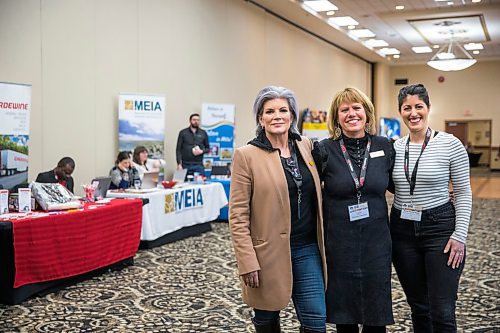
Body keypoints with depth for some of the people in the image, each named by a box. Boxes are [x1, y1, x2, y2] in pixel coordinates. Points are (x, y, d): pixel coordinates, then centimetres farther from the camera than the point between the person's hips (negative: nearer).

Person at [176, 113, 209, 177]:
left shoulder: (203, 133, 11)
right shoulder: (183, 133, 5)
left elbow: (208, 148, 15)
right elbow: (178, 149, 2)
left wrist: (202, 151, -7)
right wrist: (179, 164, -7)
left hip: (199, 165, 1)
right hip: (185, 165, -1)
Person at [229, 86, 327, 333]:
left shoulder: (306, 146, 6)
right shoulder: (247, 155, -9)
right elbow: (238, 216, -11)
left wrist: (323, 243, 9)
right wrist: (248, 263, -15)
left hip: (307, 249, 4)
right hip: (268, 254, -3)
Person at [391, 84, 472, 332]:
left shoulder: (451, 145, -7)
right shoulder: (394, 148, 3)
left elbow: (463, 193, -4)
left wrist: (460, 235, -10)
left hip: (440, 227, -4)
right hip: (402, 230, 4)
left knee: (442, 312, -4)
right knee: (418, 307, 14)